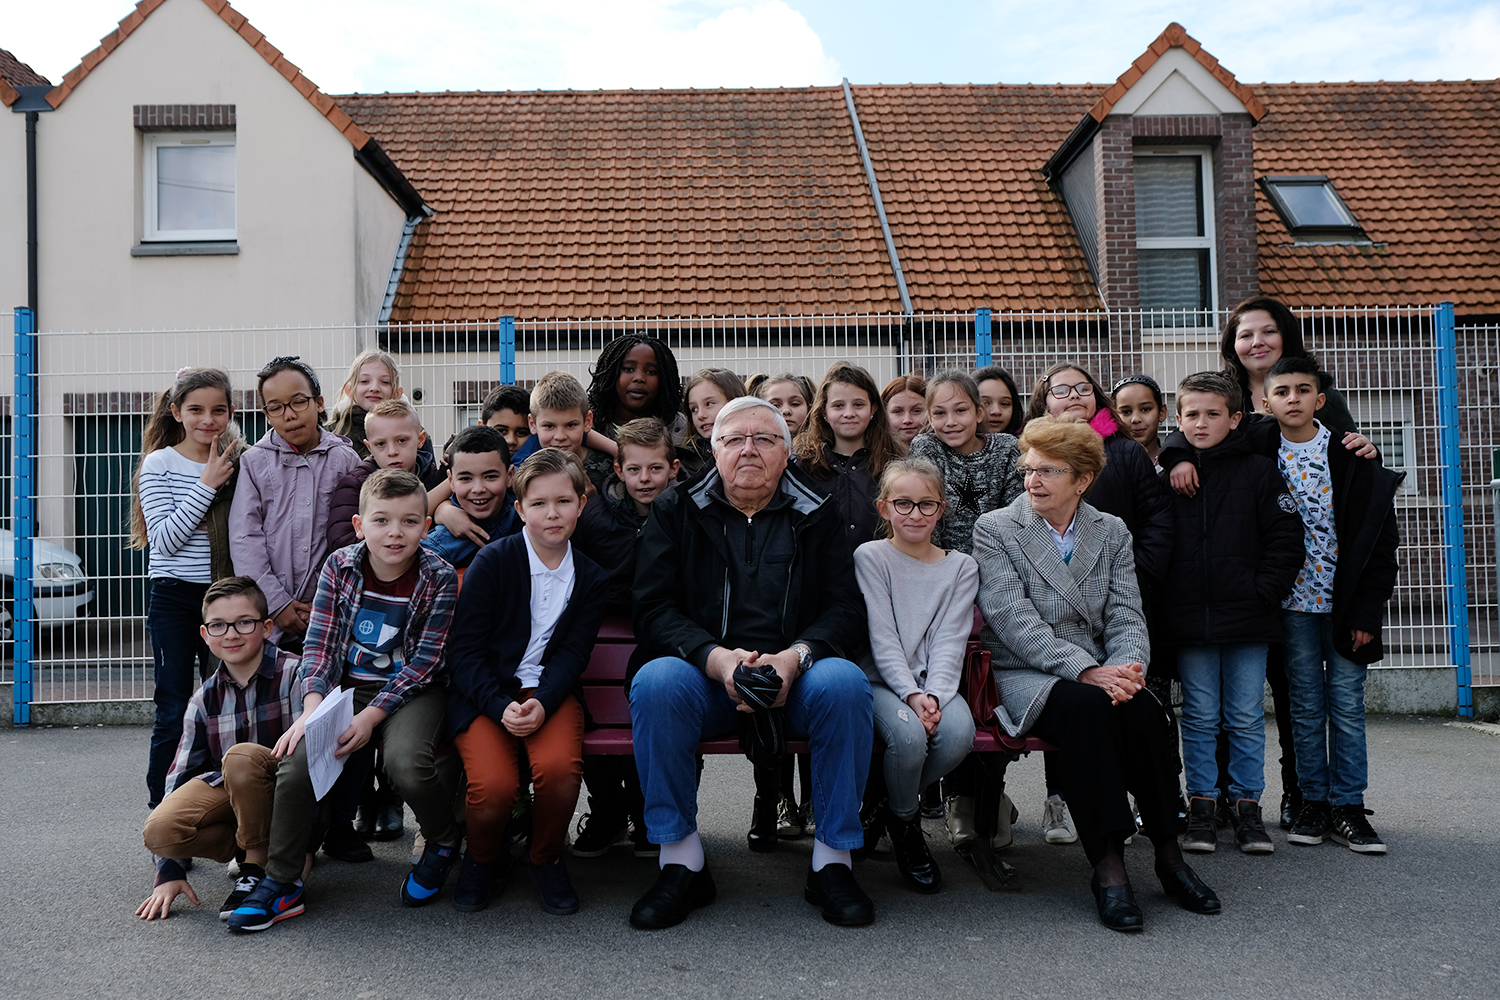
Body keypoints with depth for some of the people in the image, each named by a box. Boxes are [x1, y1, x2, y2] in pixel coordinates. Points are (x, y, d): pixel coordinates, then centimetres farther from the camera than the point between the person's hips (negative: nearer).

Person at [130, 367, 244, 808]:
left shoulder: (238, 464, 7)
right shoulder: (159, 465, -3)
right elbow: (164, 539, -13)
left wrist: (230, 480, -4)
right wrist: (206, 485, -16)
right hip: (176, 600, -3)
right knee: (174, 712, 1)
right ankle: (161, 809, 13)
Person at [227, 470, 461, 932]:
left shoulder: (439, 578, -12)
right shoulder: (340, 566, -4)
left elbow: (424, 660, -13)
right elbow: (320, 643, -3)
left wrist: (371, 716, -20)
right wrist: (312, 705, -19)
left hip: (410, 689, -3)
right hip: (348, 685, 3)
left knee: (406, 765, -30)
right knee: (297, 759, -22)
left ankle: (442, 842, 4)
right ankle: (281, 882, -2)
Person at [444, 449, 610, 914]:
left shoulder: (591, 576, 5)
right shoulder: (492, 561, -4)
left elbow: (573, 653, 0)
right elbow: (464, 649, -5)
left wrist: (542, 703, -19)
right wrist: (501, 707, -20)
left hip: (550, 690, 2)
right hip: (485, 692, -2)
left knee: (560, 767, -30)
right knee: (493, 786, -27)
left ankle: (547, 858, 3)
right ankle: (483, 859, 10)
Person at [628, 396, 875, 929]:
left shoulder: (816, 516, 12)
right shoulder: (675, 512, 11)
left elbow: (845, 609, 3)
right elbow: (653, 609, 0)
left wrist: (794, 656, -18)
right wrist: (715, 657, -18)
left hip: (795, 679, 0)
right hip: (704, 675, 0)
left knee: (844, 682, -30)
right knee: (656, 681, -31)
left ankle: (832, 862, -14)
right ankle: (681, 864, -17)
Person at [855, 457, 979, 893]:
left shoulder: (961, 567, 11)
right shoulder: (870, 556, 2)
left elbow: (949, 642, 0)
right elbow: (883, 639, -6)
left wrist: (933, 695, -17)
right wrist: (911, 695, -19)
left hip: (936, 681, 3)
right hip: (883, 678, -3)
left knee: (959, 734, -29)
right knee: (909, 735, -32)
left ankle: (888, 803, 0)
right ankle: (905, 822, 0)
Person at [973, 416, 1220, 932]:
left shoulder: (1112, 531, 14)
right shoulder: (994, 528, 1)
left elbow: (1126, 615, 6)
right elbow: (1013, 619, -10)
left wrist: (1125, 667, -17)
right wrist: (1085, 670, -21)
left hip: (1100, 673, 3)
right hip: (1025, 674, -3)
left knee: (1142, 707, -29)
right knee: (1086, 707, -35)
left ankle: (1168, 853, -18)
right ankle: (1107, 864, -32)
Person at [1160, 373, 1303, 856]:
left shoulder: (1258, 471, 2)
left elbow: (1286, 538, 1)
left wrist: (1264, 593, -8)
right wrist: (1164, 600, 0)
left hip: (1247, 619, -1)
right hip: (1189, 621, 1)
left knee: (1247, 719, 6)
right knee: (1199, 718, 7)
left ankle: (1247, 805, 17)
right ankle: (1202, 804, 16)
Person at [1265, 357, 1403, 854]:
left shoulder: (1353, 458, -3)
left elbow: (1381, 539, -3)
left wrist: (1367, 611, -8)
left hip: (1344, 602, -1)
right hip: (1294, 602, 1)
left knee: (1347, 705, 2)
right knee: (1306, 706, 6)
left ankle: (1349, 807, 11)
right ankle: (1313, 803, 15)